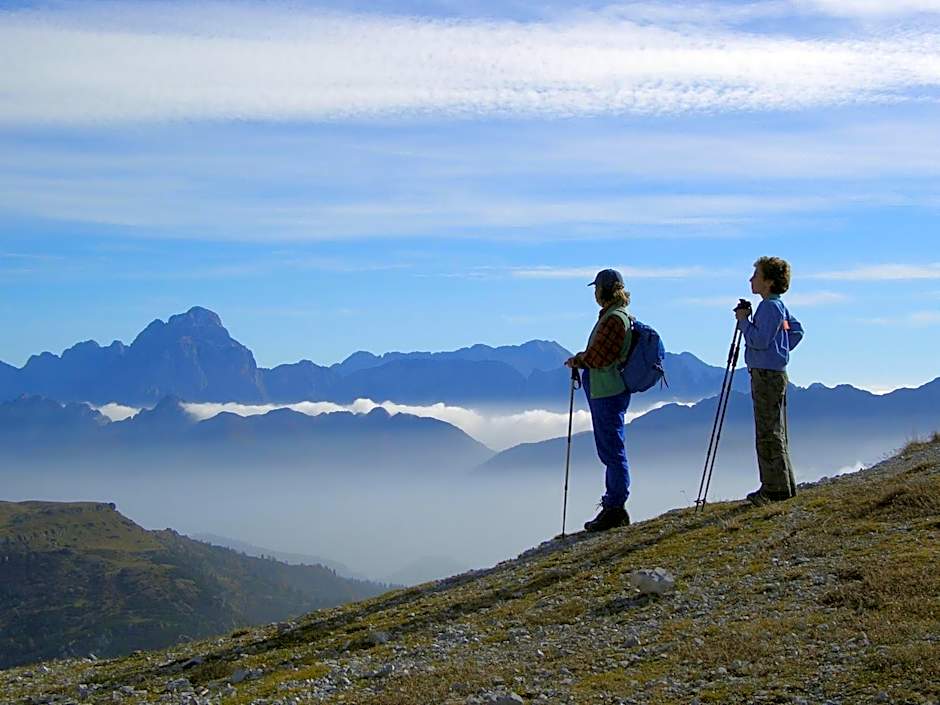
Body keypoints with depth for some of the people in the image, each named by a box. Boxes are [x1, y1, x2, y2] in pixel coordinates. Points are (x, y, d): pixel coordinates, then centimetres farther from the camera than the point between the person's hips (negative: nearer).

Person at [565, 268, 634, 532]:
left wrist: (578, 360, -2)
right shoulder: (612, 315, 15)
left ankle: (615, 508, -1)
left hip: (608, 393, -11)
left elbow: (598, 357, -19)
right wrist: (581, 360, 4)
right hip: (605, 391, 11)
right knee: (609, 450, 15)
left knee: (613, 451, -6)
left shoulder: (614, 318, -17)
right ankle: (614, 507, 23)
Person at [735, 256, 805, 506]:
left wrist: (743, 321, -11)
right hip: (774, 374, 10)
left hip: (767, 375, -10)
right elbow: (797, 330, 26)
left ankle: (776, 489, -5)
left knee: (769, 434, -7)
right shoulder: (779, 306, 15)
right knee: (774, 433, 13)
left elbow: (759, 341, -23)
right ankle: (782, 486, 18)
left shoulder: (769, 307, -15)